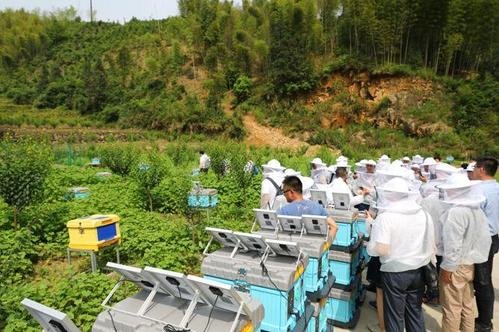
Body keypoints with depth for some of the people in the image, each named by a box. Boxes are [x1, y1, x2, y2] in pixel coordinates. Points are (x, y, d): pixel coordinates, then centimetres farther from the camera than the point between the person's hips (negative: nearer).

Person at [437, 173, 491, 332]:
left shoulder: (455, 212, -24)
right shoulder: (477, 209, 2)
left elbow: (453, 244, -24)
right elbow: (485, 238, 7)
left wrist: (447, 268, -16)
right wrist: (474, 257, 16)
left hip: (456, 267, -8)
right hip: (470, 264, 8)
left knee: (451, 308, 6)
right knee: (467, 305, 21)